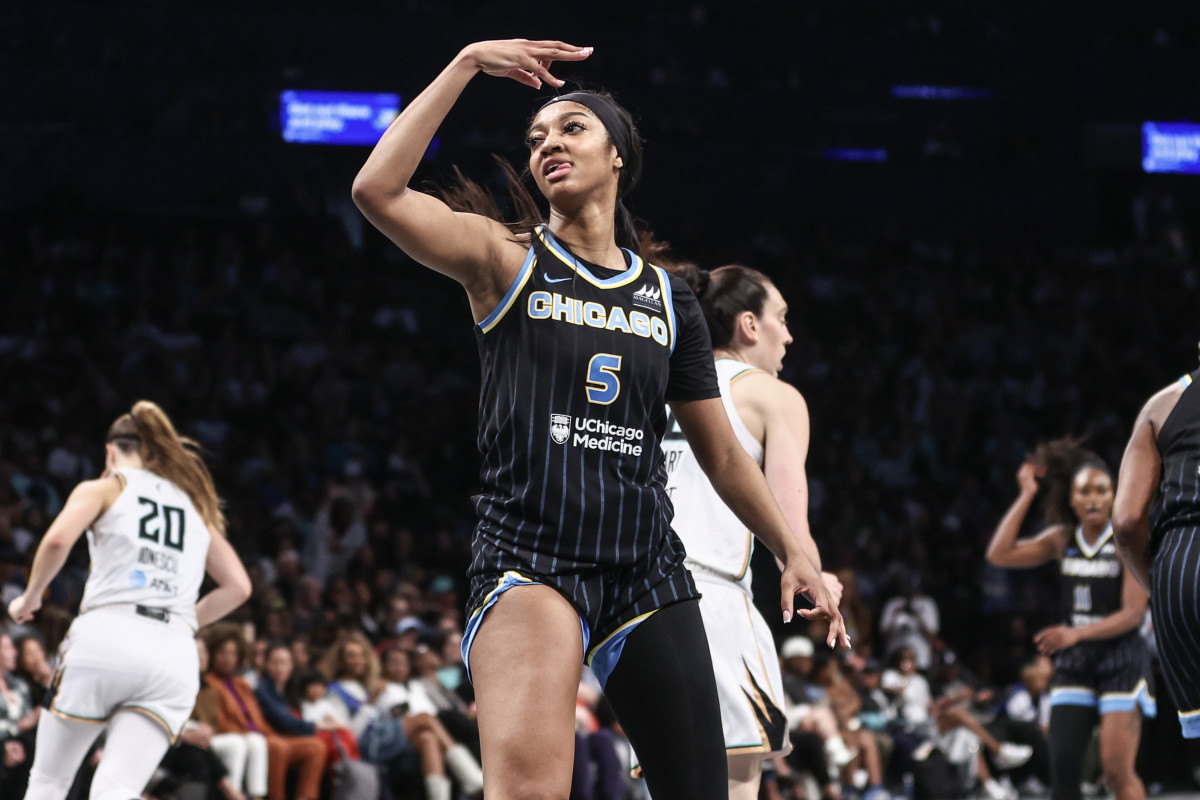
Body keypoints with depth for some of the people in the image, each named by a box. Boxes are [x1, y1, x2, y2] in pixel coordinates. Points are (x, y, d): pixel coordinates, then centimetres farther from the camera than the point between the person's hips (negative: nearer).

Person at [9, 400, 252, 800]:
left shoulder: (103, 489, 13)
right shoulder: (196, 505, 26)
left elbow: (57, 540, -6)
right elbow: (237, 587, 18)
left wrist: (30, 598, 9)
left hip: (105, 636, -3)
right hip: (177, 654, 3)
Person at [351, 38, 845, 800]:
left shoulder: (668, 297, 15)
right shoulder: (509, 262, 5)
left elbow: (723, 454, 21)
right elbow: (378, 190, -12)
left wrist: (795, 553, 17)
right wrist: (467, 64, -11)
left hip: (647, 569, 4)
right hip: (530, 559, -4)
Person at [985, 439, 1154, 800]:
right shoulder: (1063, 539, 5)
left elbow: (1132, 614, -15)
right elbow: (999, 554, -5)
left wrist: (1076, 634, -25)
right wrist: (1026, 496, -6)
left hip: (1122, 661, -5)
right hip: (1074, 662, 5)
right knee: (1063, 765, -4)